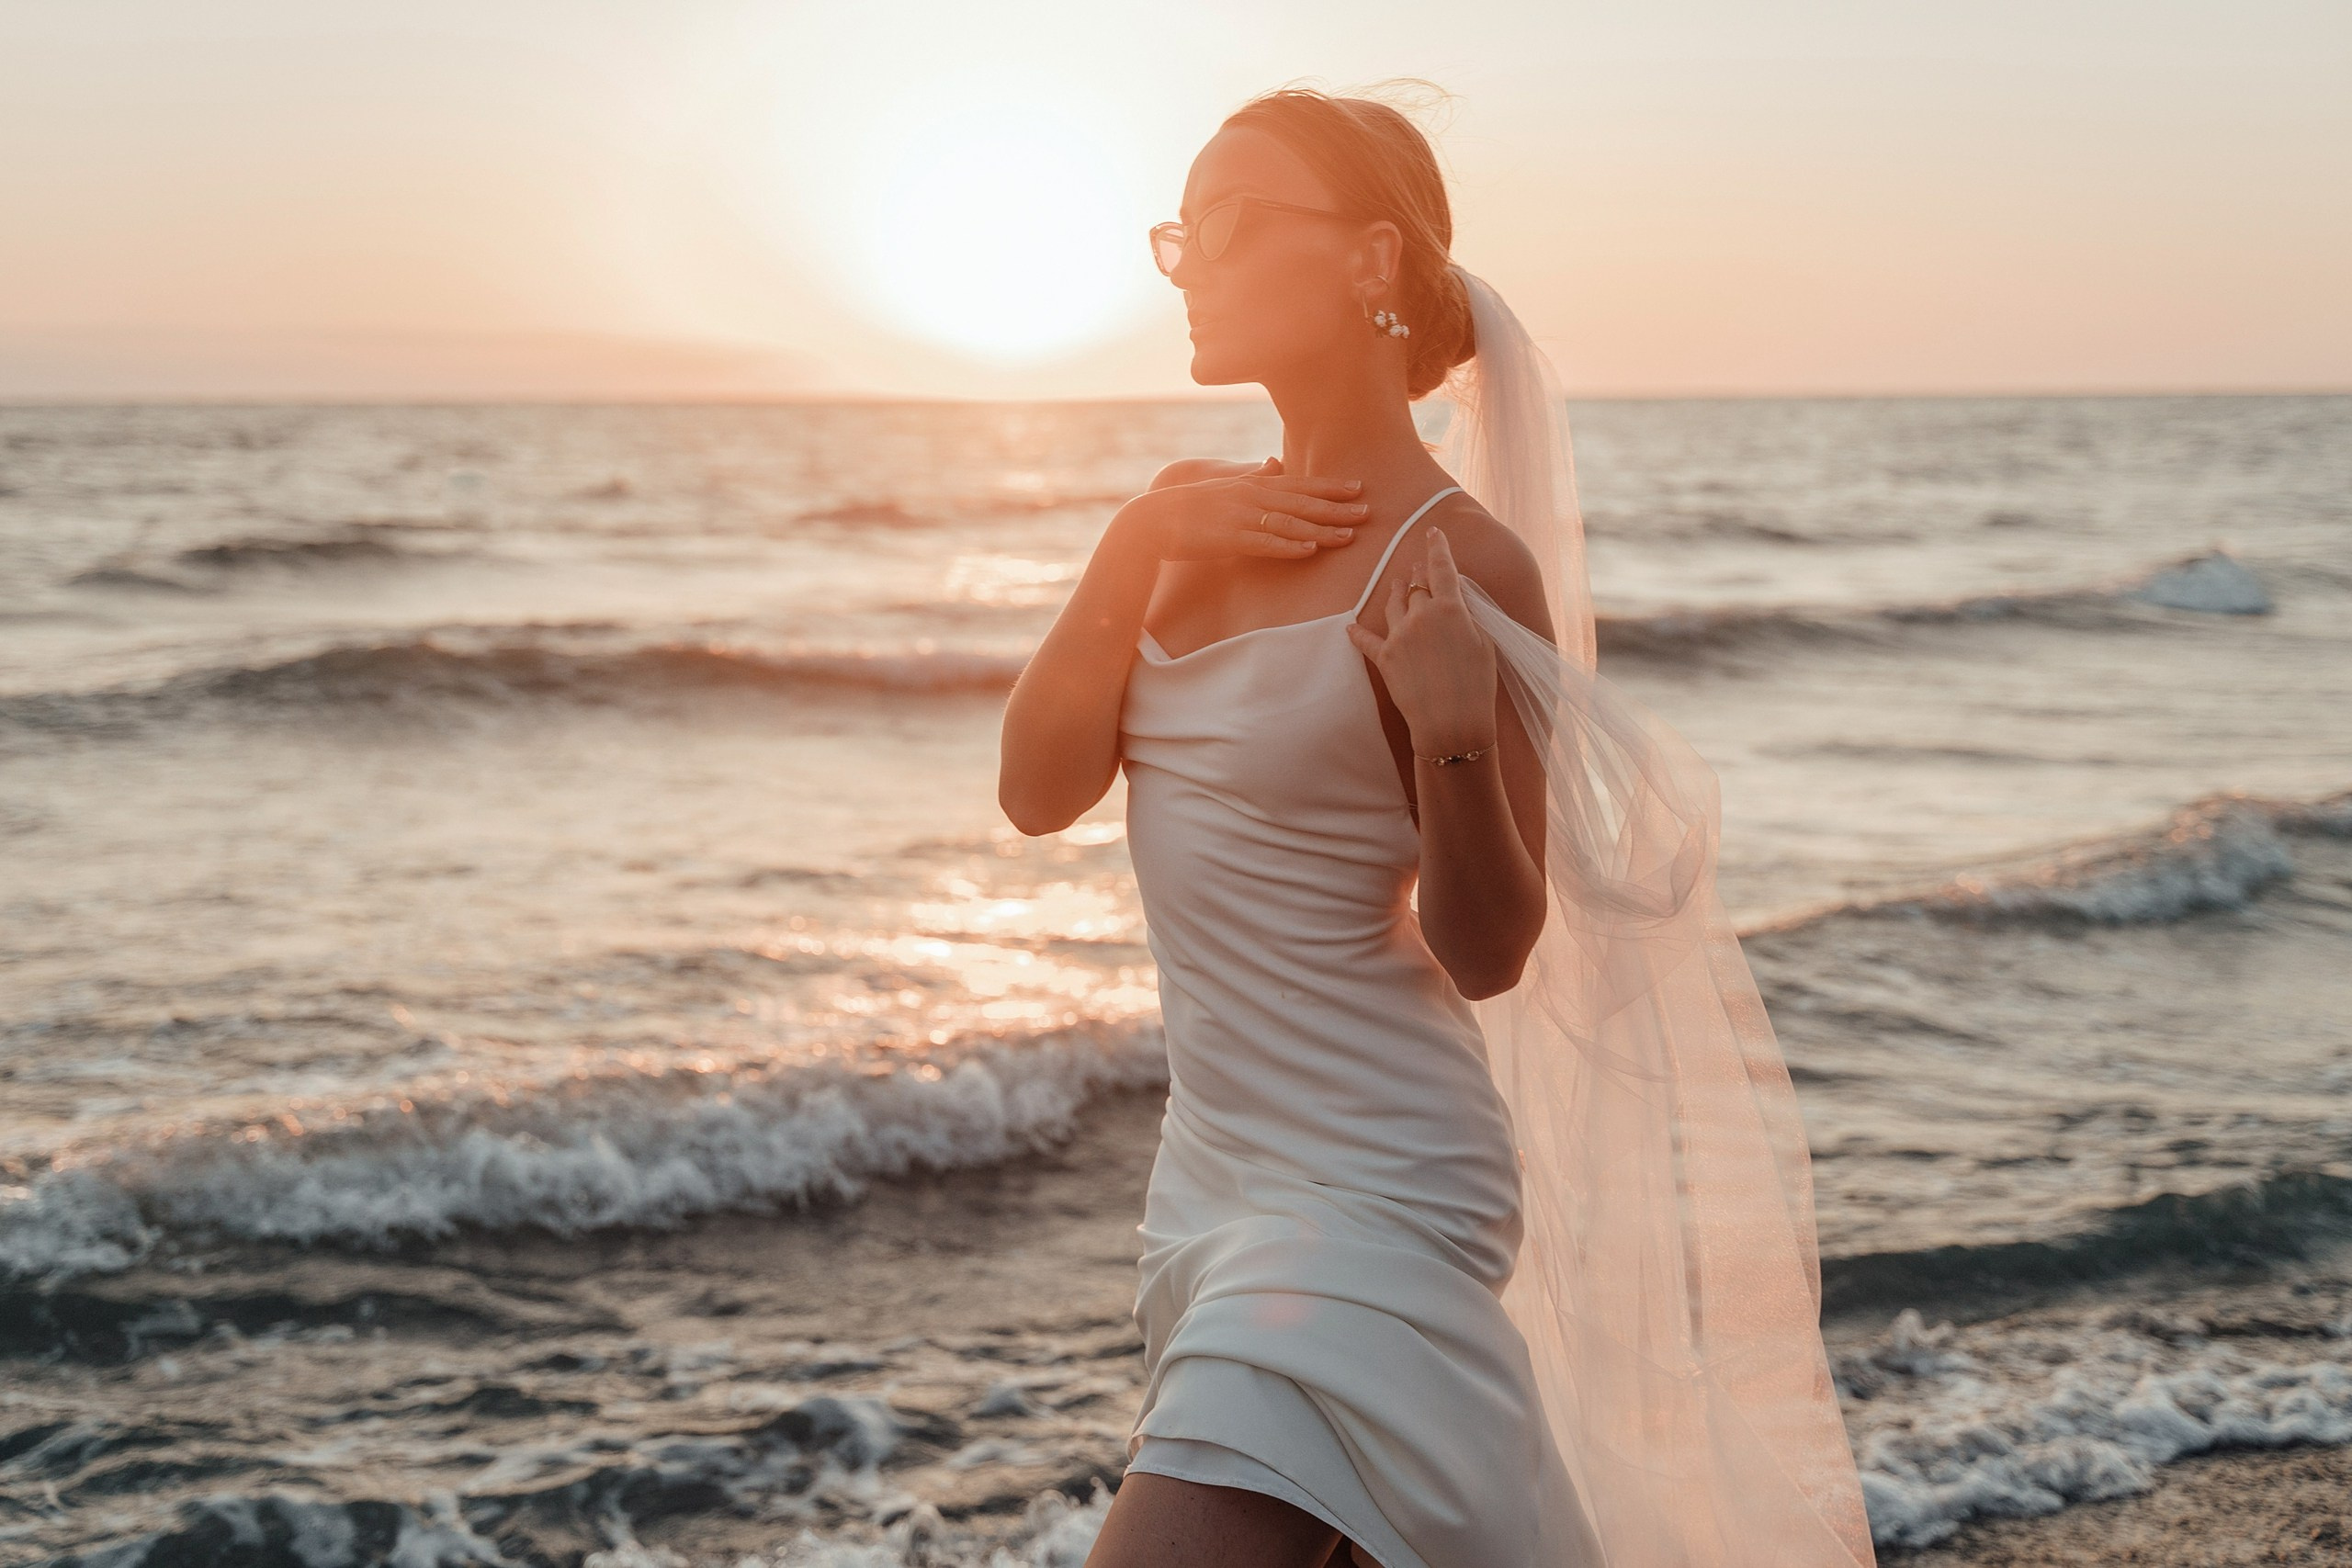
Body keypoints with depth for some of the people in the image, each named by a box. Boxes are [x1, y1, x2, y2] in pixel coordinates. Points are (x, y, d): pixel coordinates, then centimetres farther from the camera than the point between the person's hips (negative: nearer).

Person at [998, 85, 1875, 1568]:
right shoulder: (1206, 517, 7)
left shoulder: (1459, 564, -15)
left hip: (1369, 1186, -8)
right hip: (1218, 1166, 8)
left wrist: (1454, 733, -30)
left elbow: (1487, 956, -13)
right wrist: (1137, 544, -10)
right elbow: (1040, 790, -1)